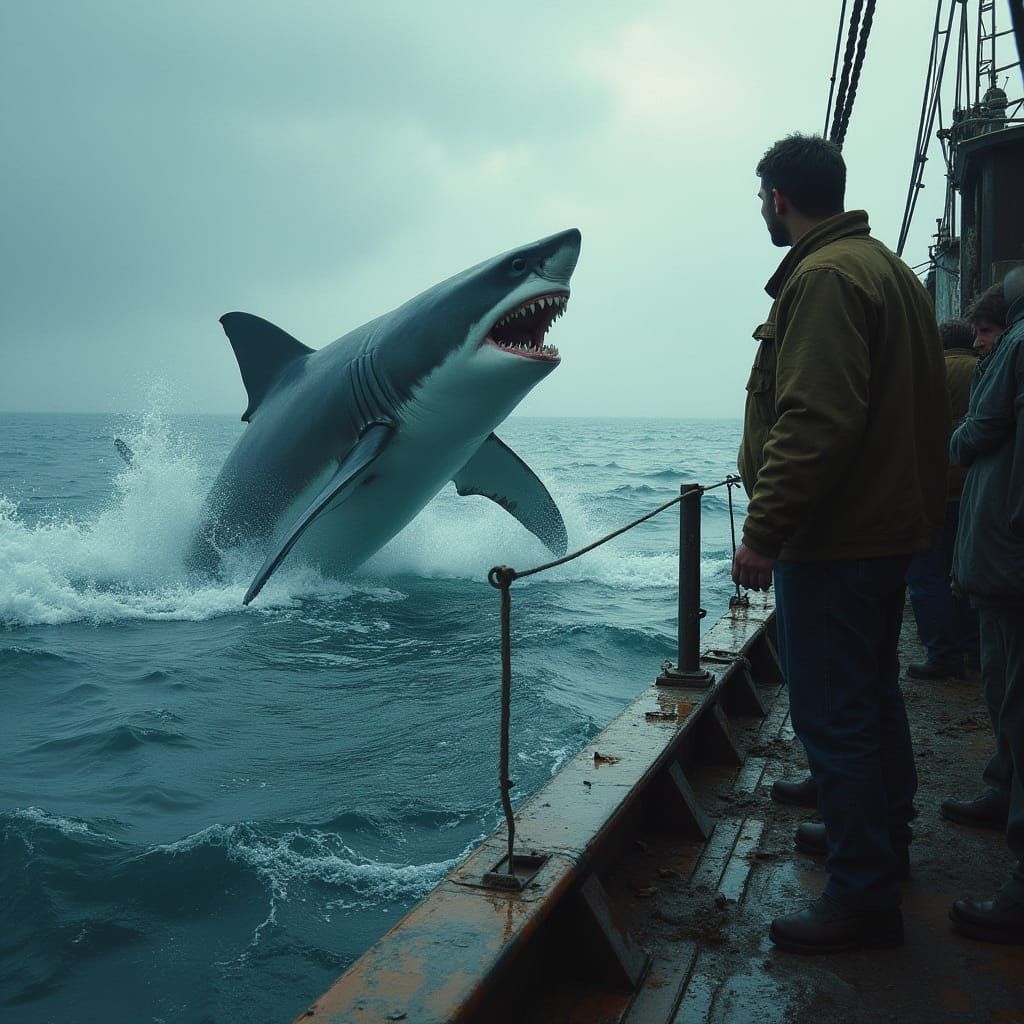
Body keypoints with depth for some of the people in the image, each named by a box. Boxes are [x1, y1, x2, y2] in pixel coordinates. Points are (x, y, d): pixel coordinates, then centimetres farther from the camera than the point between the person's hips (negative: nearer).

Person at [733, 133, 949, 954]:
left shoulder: (826, 276, -16)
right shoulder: (889, 269, 18)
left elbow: (814, 421, -27)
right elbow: (923, 412, 20)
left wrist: (765, 531, -24)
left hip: (833, 541, -11)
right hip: (888, 530, 11)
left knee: (833, 718, -4)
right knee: (873, 696, 22)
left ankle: (865, 899, 4)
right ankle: (884, 837, 38)